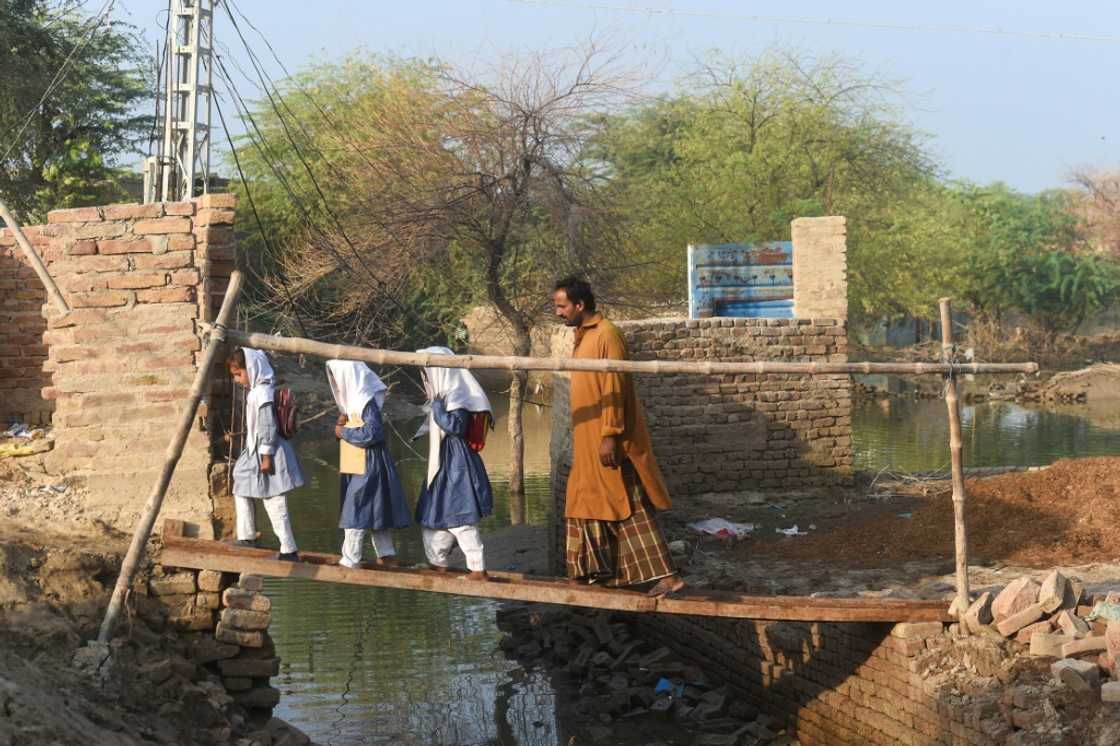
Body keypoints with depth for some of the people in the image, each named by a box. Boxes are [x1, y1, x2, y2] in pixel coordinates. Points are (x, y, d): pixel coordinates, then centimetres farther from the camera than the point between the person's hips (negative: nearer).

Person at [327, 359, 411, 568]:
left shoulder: (365, 401, -19)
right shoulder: (354, 398, 9)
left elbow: (371, 433, -27)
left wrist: (344, 432, -16)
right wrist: (342, 423, -4)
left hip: (369, 464, -10)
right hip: (360, 463, 10)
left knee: (355, 511, -6)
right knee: (375, 510, 15)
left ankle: (349, 561, -3)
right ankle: (387, 554, 22)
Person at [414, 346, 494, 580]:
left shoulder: (457, 395, -15)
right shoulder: (444, 393, 11)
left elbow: (455, 426, -26)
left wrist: (436, 405, -20)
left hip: (456, 466, -10)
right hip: (443, 464, 10)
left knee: (458, 520, -8)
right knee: (433, 515, 16)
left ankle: (478, 569, -5)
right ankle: (437, 563, 25)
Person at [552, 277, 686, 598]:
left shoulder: (606, 334, -15)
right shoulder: (583, 337, 13)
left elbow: (614, 388, -20)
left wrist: (610, 435, -23)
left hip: (608, 441, -10)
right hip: (588, 443, 10)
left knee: (630, 508, -7)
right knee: (591, 503, 12)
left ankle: (667, 575, -4)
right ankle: (599, 570, 20)